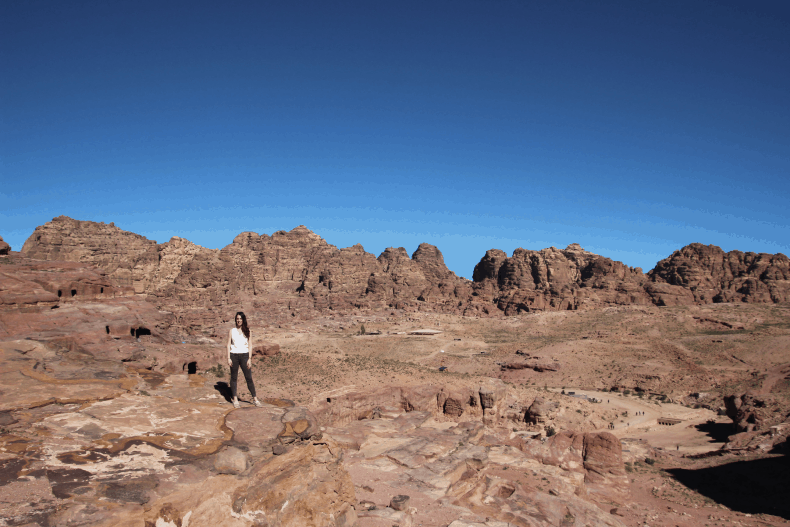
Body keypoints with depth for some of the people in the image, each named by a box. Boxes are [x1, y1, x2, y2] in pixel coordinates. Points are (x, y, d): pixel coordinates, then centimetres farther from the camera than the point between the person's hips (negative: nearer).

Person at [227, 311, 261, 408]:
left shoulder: (247, 331, 5)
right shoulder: (232, 331, 6)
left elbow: (250, 346, 5)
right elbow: (228, 345, 5)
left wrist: (249, 359, -3)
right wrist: (228, 358, -3)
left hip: (244, 355, -1)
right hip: (234, 355, 1)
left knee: (249, 378, -3)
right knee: (234, 378, 5)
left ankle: (255, 398, 5)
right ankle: (235, 399, 14)